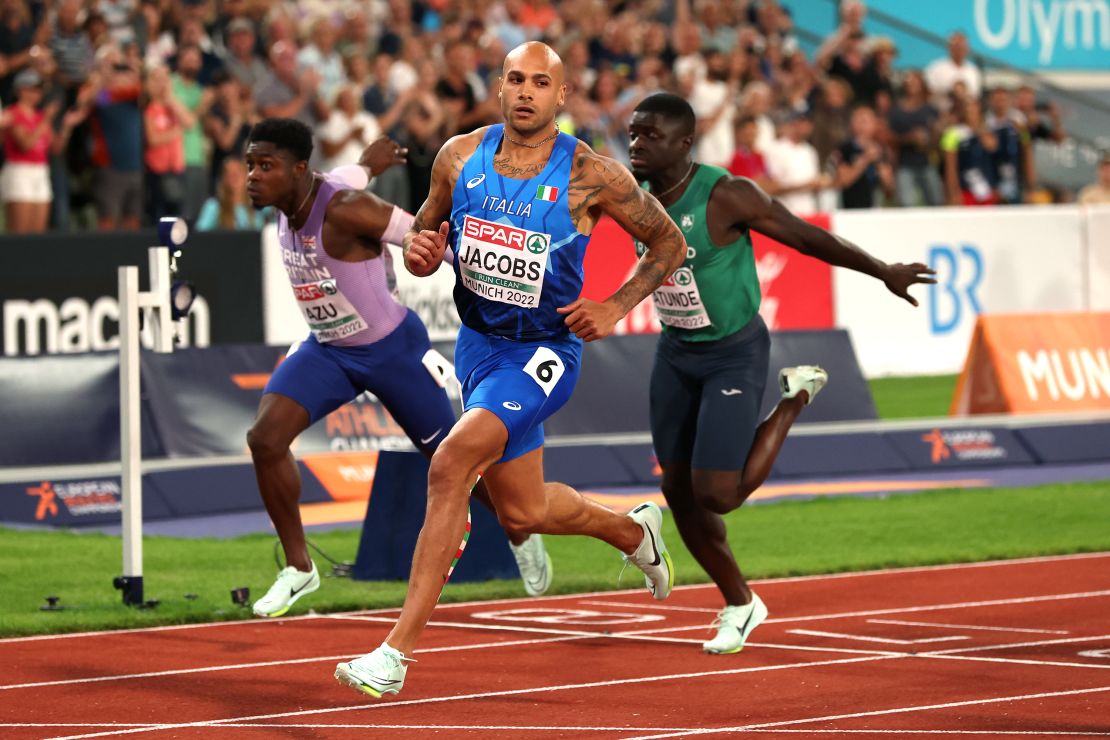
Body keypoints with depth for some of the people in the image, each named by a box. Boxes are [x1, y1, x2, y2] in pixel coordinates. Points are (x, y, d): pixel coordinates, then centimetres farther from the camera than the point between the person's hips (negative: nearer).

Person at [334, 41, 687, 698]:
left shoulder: (591, 175, -13)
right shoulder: (460, 157, -2)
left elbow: (670, 242, 0)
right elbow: (426, 229, 13)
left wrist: (616, 308, -11)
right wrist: (420, 252, -11)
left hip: (544, 353, -6)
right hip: (477, 344, 6)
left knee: (451, 465, -26)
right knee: (523, 513, 17)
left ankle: (397, 652, -25)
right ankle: (635, 531, 51)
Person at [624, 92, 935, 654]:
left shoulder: (726, 196, -25)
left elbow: (807, 237, -15)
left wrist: (884, 273, -7)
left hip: (735, 353, -6)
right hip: (675, 353, 6)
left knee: (717, 495, -12)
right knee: (678, 491, 5)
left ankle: (796, 397, 13)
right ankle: (739, 604, 27)